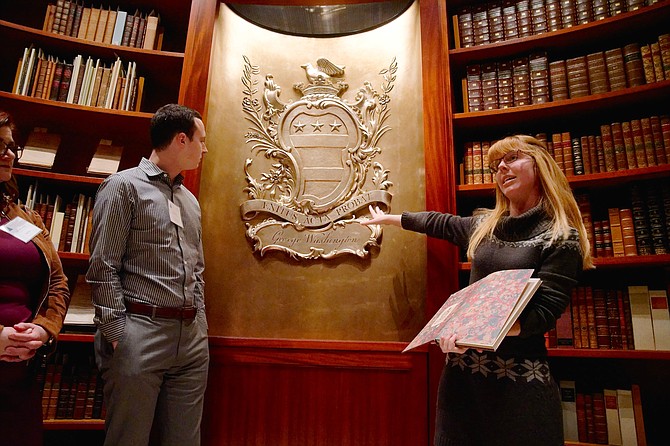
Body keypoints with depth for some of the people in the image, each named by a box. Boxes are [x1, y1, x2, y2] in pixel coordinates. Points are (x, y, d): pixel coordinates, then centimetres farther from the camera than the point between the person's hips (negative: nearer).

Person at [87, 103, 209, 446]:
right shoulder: (124, 186, -3)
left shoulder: (190, 200, 18)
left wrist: (200, 327, 12)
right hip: (140, 332, -6)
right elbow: (103, 267, -9)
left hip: (192, 339, 7)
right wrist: (118, 334, -12)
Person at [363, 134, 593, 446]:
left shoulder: (561, 238, -8)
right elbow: (441, 223, 24)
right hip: (463, 367, 5)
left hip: (519, 377, -5)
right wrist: (388, 218, 33)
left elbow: (544, 315, -15)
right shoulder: (485, 225, 9)